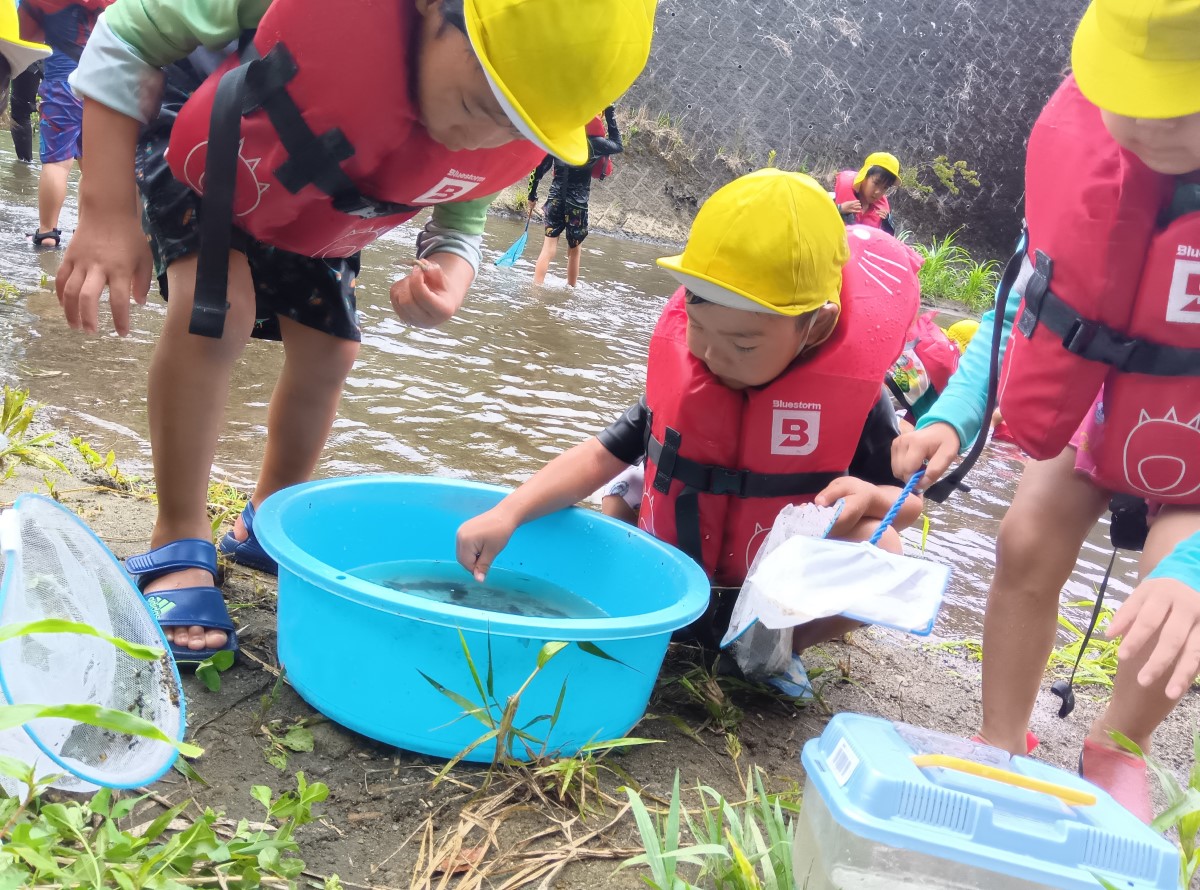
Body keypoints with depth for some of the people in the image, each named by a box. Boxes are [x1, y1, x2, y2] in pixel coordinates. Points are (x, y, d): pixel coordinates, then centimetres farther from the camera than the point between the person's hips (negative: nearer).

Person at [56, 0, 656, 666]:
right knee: (218, 304, -26)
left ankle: (266, 526, 27)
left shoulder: (513, 142, -29)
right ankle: (177, 545, -11)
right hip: (200, 155, -4)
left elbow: (460, 216, -6)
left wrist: (450, 275, -32)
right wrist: (107, 213, -34)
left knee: (328, 351, 2)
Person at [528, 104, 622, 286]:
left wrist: (532, 196, 15)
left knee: (548, 247, 0)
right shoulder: (594, 143, -7)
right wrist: (610, 117, 14)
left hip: (555, 199, 2)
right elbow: (618, 146, 13)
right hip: (577, 202, -2)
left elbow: (539, 168, 4)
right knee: (575, 250, 14)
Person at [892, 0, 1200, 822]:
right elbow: (1036, 284, -7)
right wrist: (955, 415, -18)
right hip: (1101, 397, 4)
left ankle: (1116, 752, 13)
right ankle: (1002, 749, 11)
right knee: (1028, 545, -10)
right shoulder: (1085, 123, -25)